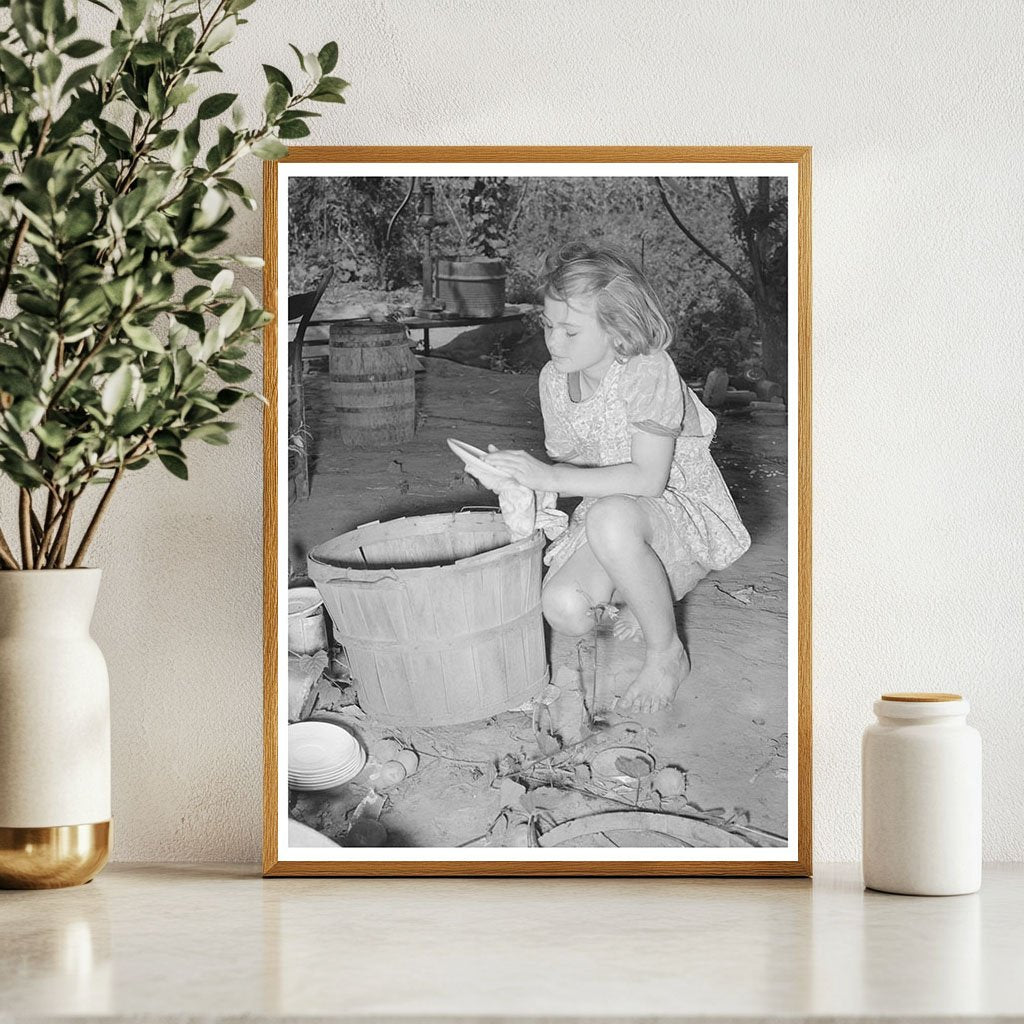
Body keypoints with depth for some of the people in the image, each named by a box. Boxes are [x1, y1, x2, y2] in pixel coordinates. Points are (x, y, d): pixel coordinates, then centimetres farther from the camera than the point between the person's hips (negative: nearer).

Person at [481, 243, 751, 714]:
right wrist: (524, 483, -11)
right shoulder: (553, 379, -1)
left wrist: (549, 477, -32)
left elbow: (648, 479, -29)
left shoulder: (649, 371, -23)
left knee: (611, 517, -41)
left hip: (685, 515, -6)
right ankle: (648, 599, 13)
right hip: (606, 522, 6)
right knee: (562, 609, -24)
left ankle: (666, 653, -18)